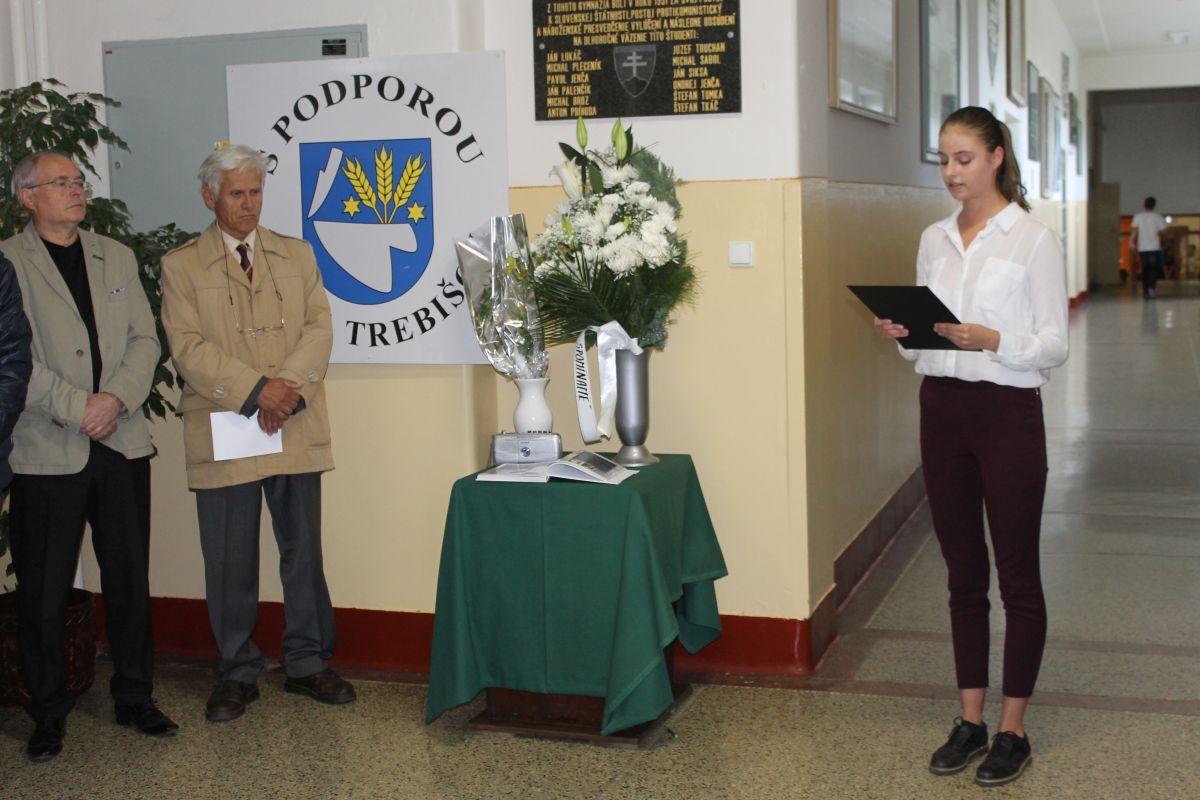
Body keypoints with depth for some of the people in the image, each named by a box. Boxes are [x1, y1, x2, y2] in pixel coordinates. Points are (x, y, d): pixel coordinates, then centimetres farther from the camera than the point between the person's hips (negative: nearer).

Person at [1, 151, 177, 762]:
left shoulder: (116, 257, 14)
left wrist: (116, 399, -9)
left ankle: (134, 697, 22)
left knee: (129, 579, 9)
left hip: (122, 443, 4)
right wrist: (78, 408, -14)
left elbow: (144, 340, 7)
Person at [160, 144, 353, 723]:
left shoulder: (297, 255, 13)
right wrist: (257, 390, -17)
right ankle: (237, 673, 17)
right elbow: (188, 348, -7)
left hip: (296, 431, 2)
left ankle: (307, 663, 21)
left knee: (303, 550, 8)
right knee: (230, 561, 4)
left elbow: (319, 328, 3)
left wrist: (289, 388, -14)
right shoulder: (181, 266, 4)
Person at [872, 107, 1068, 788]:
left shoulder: (1034, 239, -7)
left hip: (1008, 413, -5)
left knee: (1018, 576, 3)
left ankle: (1013, 731, 13)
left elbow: (1054, 345, -10)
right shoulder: (934, 239, 10)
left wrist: (993, 340, -26)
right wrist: (902, 333, -7)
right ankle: (971, 722, 21)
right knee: (964, 573, 11)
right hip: (942, 410, 6)